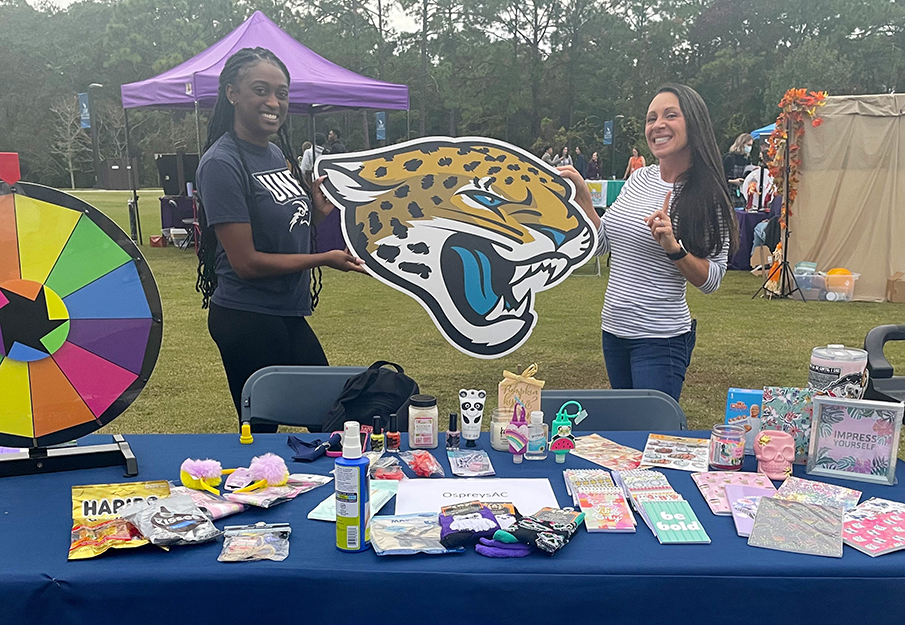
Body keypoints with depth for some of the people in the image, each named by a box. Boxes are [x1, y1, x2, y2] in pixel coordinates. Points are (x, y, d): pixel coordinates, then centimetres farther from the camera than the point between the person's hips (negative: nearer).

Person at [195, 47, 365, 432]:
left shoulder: (279, 154, 10)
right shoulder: (222, 163, -15)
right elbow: (246, 262, -18)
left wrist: (318, 212, 1)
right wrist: (324, 260, -12)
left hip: (288, 315, 8)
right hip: (247, 318, -8)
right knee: (261, 432, 7)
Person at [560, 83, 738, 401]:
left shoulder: (707, 196, -11)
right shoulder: (639, 178, 6)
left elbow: (712, 280, -12)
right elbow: (604, 244, 12)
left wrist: (674, 247, -26)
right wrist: (582, 197, 3)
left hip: (661, 339, -7)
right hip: (614, 331, 7)